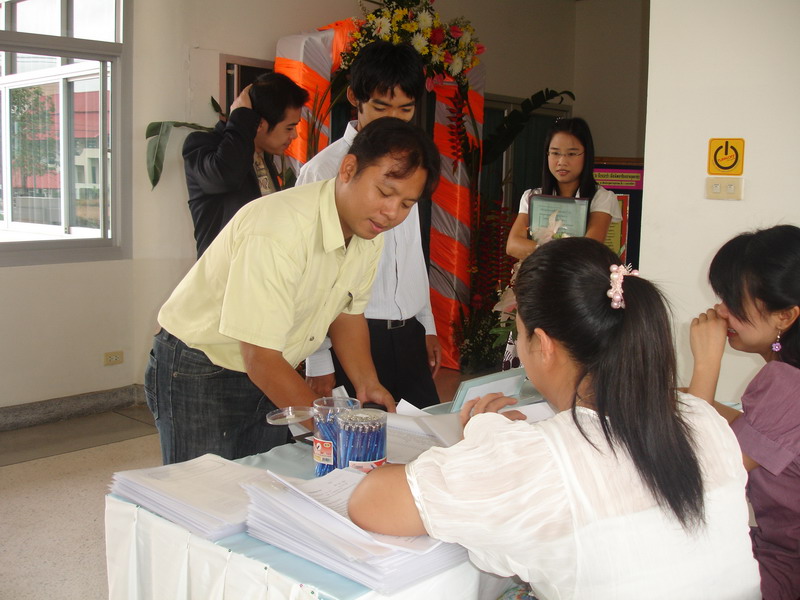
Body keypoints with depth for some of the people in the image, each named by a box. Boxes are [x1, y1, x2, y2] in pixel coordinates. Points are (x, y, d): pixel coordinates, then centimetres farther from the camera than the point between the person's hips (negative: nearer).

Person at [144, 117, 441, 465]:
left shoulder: (369, 234, -7)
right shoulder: (278, 232, -32)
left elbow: (347, 313, 9)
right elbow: (260, 361, -30)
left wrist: (366, 383, -6)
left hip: (267, 375, 7)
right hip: (199, 377, -7)